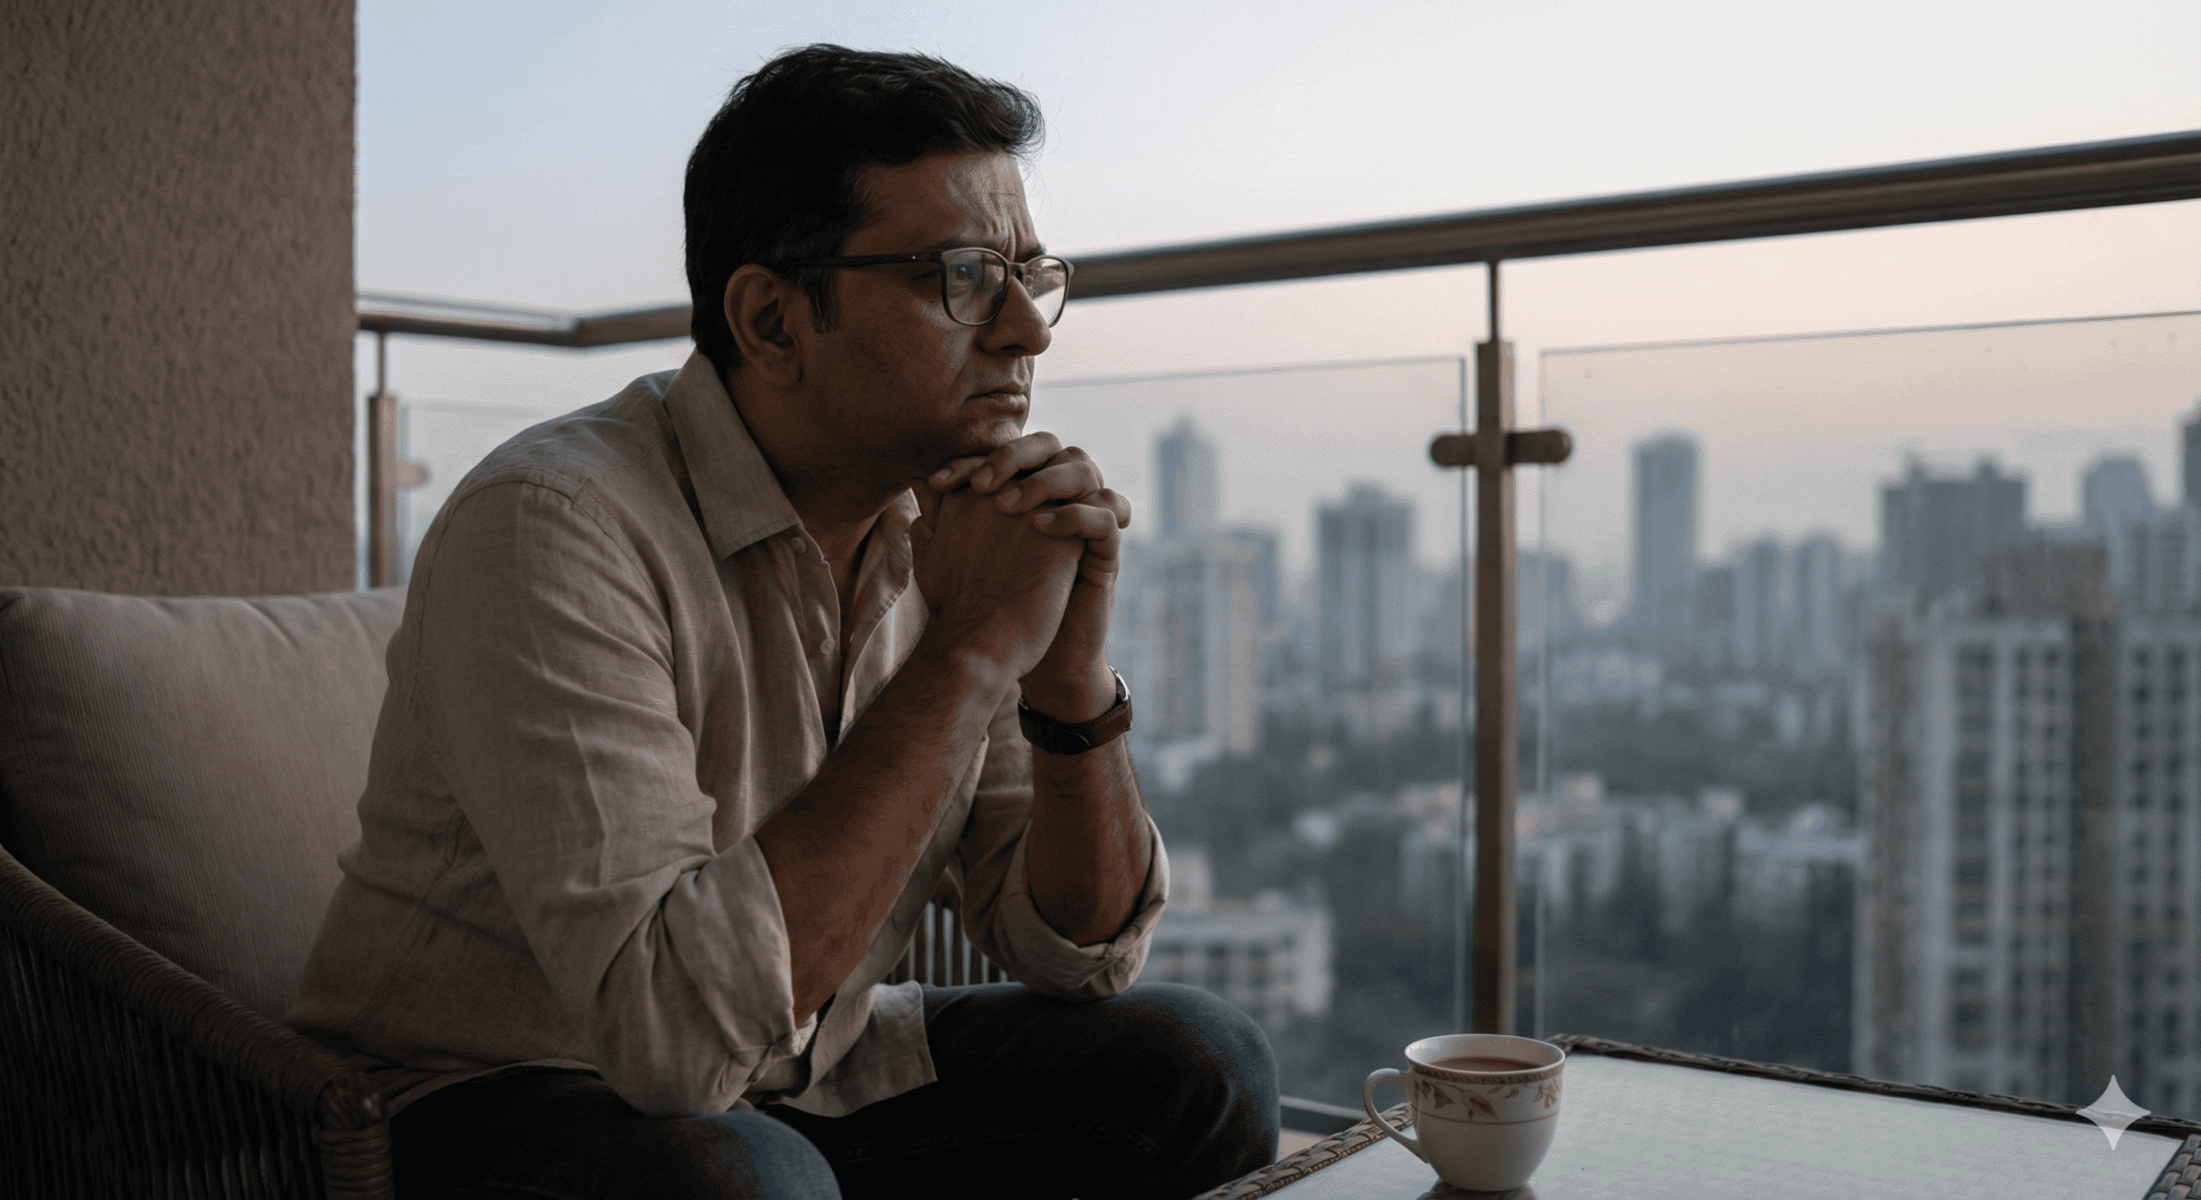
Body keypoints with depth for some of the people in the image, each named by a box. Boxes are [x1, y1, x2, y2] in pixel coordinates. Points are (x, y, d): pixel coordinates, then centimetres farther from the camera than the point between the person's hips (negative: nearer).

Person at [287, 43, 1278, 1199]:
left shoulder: (948, 519, -3)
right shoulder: (558, 527, -23)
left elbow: (1079, 954, -1)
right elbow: (678, 1025, -33)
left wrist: (1070, 677, -19)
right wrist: (969, 651, -29)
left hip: (809, 1080, 7)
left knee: (1198, 1067, -6)